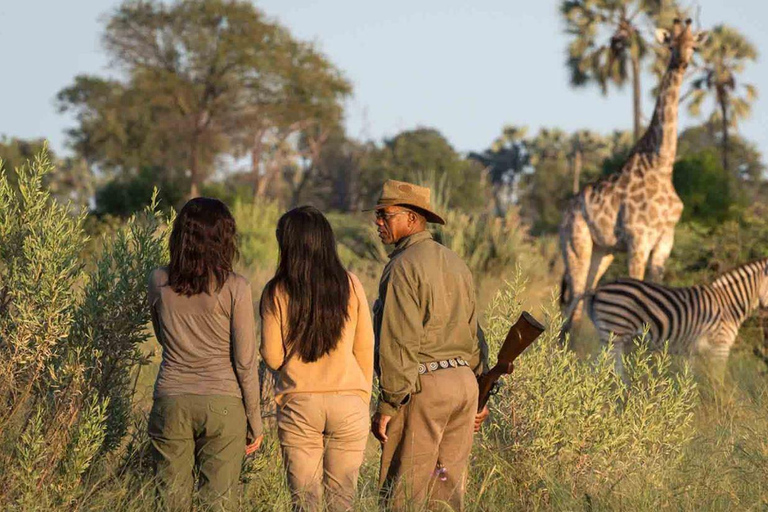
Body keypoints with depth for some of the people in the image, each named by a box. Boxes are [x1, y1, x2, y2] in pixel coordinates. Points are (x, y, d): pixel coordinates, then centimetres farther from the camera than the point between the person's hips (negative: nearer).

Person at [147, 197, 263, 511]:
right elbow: (245, 361, -7)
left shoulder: (159, 282, -2)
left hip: (171, 402, 2)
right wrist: (254, 421, 2)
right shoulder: (234, 288, -10)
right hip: (221, 403, -2)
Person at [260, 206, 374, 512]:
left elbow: (272, 358, -2)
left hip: (299, 404, -1)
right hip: (348, 403, 1)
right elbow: (365, 349, 5)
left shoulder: (276, 292, -4)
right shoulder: (349, 285, 0)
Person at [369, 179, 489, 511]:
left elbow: (399, 341, -16)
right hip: (463, 380, 8)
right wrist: (478, 394, 24)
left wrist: (387, 403, -14)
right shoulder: (455, 263, 17)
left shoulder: (403, 266, -10)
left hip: (422, 384, -8)